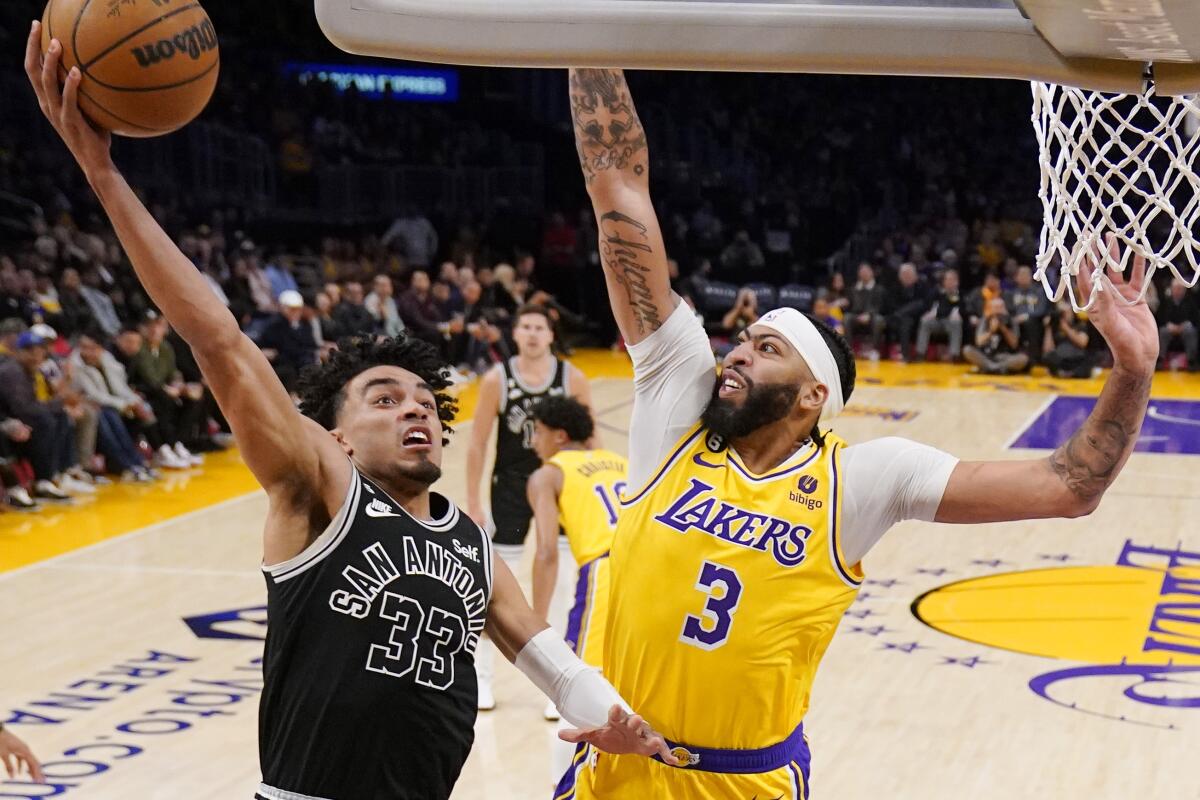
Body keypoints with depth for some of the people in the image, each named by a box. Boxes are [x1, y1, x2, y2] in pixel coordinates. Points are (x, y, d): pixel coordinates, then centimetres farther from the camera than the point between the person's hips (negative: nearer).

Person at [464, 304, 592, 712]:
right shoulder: (497, 379, -11)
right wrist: (473, 505, -7)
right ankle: (481, 676, 21)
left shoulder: (572, 378, -10)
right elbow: (477, 445, -6)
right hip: (510, 486, 0)